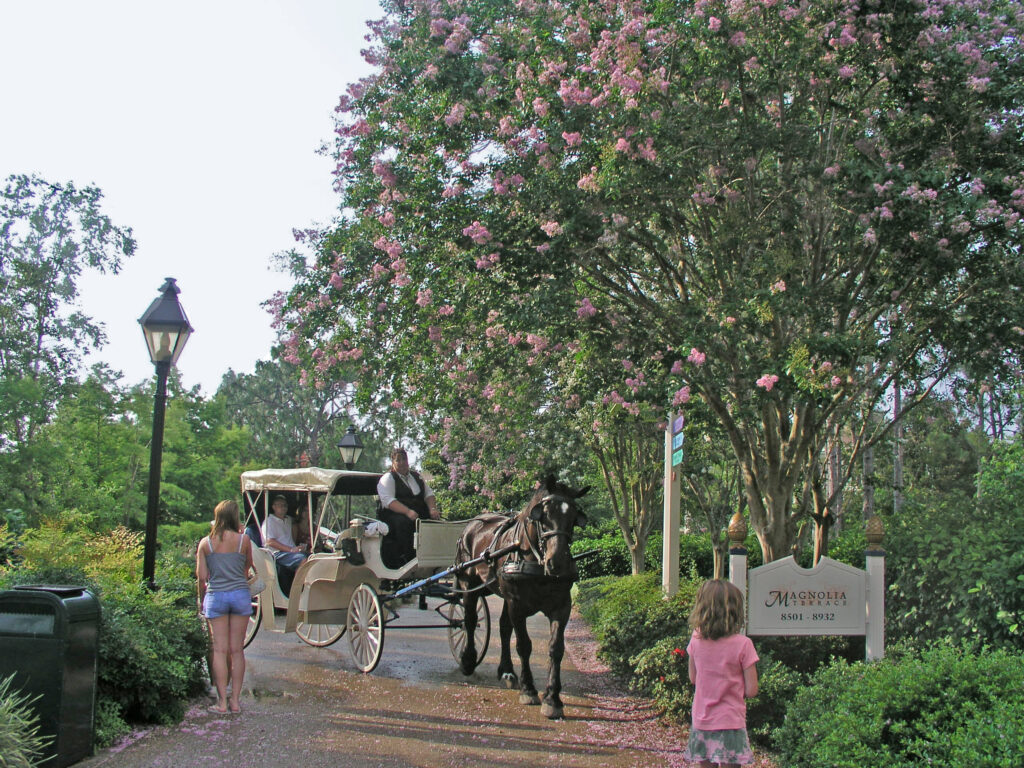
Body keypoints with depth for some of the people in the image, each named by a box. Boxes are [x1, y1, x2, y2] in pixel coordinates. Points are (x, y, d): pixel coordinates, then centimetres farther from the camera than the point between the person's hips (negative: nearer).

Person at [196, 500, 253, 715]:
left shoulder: (205, 543, 1)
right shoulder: (243, 540, -1)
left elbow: (201, 577, 0)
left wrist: (201, 600, 15)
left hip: (215, 596, 0)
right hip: (240, 594, 0)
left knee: (220, 649, 3)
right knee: (237, 650, 6)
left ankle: (222, 701, 1)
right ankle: (235, 700, 8)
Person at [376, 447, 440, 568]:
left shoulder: (417, 476, 23)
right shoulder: (388, 478, 3)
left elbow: (428, 493, 17)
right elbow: (388, 500, -12)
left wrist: (432, 509, -6)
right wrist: (408, 512, -26)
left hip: (419, 514, 5)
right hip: (394, 515, -5)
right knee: (404, 522, -38)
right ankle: (406, 557, -33)